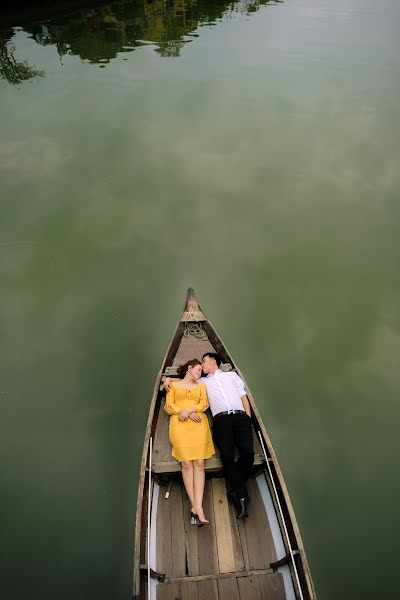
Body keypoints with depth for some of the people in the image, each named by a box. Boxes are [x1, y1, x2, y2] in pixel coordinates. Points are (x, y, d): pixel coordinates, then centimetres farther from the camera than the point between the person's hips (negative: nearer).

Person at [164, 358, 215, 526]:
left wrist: (189, 409, -8)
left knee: (199, 463, -10)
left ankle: (197, 507, -15)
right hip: (179, 425, -1)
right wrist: (188, 414, -6)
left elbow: (204, 404, 9)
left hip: (198, 424, 2)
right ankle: (195, 506, -8)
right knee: (187, 464, -10)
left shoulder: (201, 385, 23)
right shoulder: (174, 385, 17)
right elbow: (168, 407, 6)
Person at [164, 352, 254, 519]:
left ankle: (237, 491, -1)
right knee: (227, 456, -21)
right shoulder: (202, 381, 29)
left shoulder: (231, 375, 26)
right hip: (221, 419, 0)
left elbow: (243, 397, 20)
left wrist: (248, 419, 9)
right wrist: (169, 379, 11)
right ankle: (242, 495, -9)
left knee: (248, 453, -19)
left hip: (240, 416, 0)